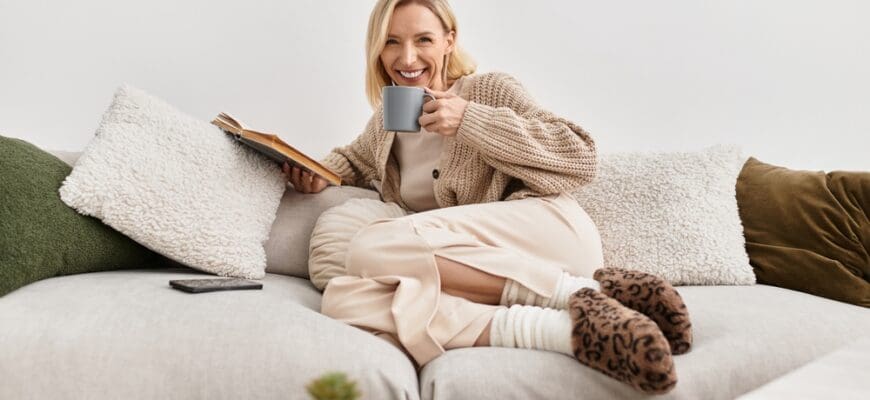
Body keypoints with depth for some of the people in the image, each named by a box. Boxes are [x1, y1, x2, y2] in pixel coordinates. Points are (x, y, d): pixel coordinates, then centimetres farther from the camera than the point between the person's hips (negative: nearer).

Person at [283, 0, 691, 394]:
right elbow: (356, 159, 42)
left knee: (373, 247, -28)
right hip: (490, 272, 6)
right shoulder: (386, 120, 21)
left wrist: (471, 120, -12)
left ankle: (578, 292, -26)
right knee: (343, 299, -25)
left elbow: (581, 157, -6)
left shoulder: (489, 89, 3)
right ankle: (559, 328, -35)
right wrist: (321, 172, 17)